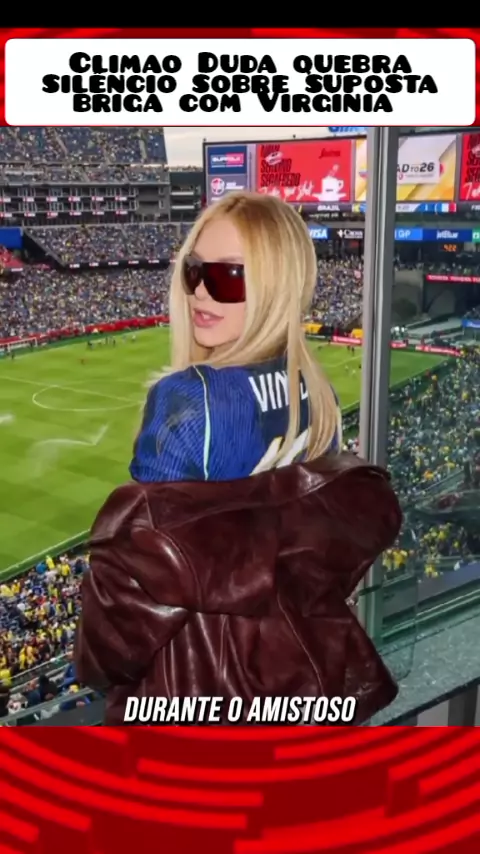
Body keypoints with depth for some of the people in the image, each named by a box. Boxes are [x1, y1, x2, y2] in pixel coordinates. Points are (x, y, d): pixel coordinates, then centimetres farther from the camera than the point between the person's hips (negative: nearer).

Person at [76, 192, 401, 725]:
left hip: (194, 670, -6)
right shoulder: (315, 388, -4)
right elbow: (336, 515, 6)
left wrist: (108, 659, -6)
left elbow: (144, 553, -22)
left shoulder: (186, 400, -26)